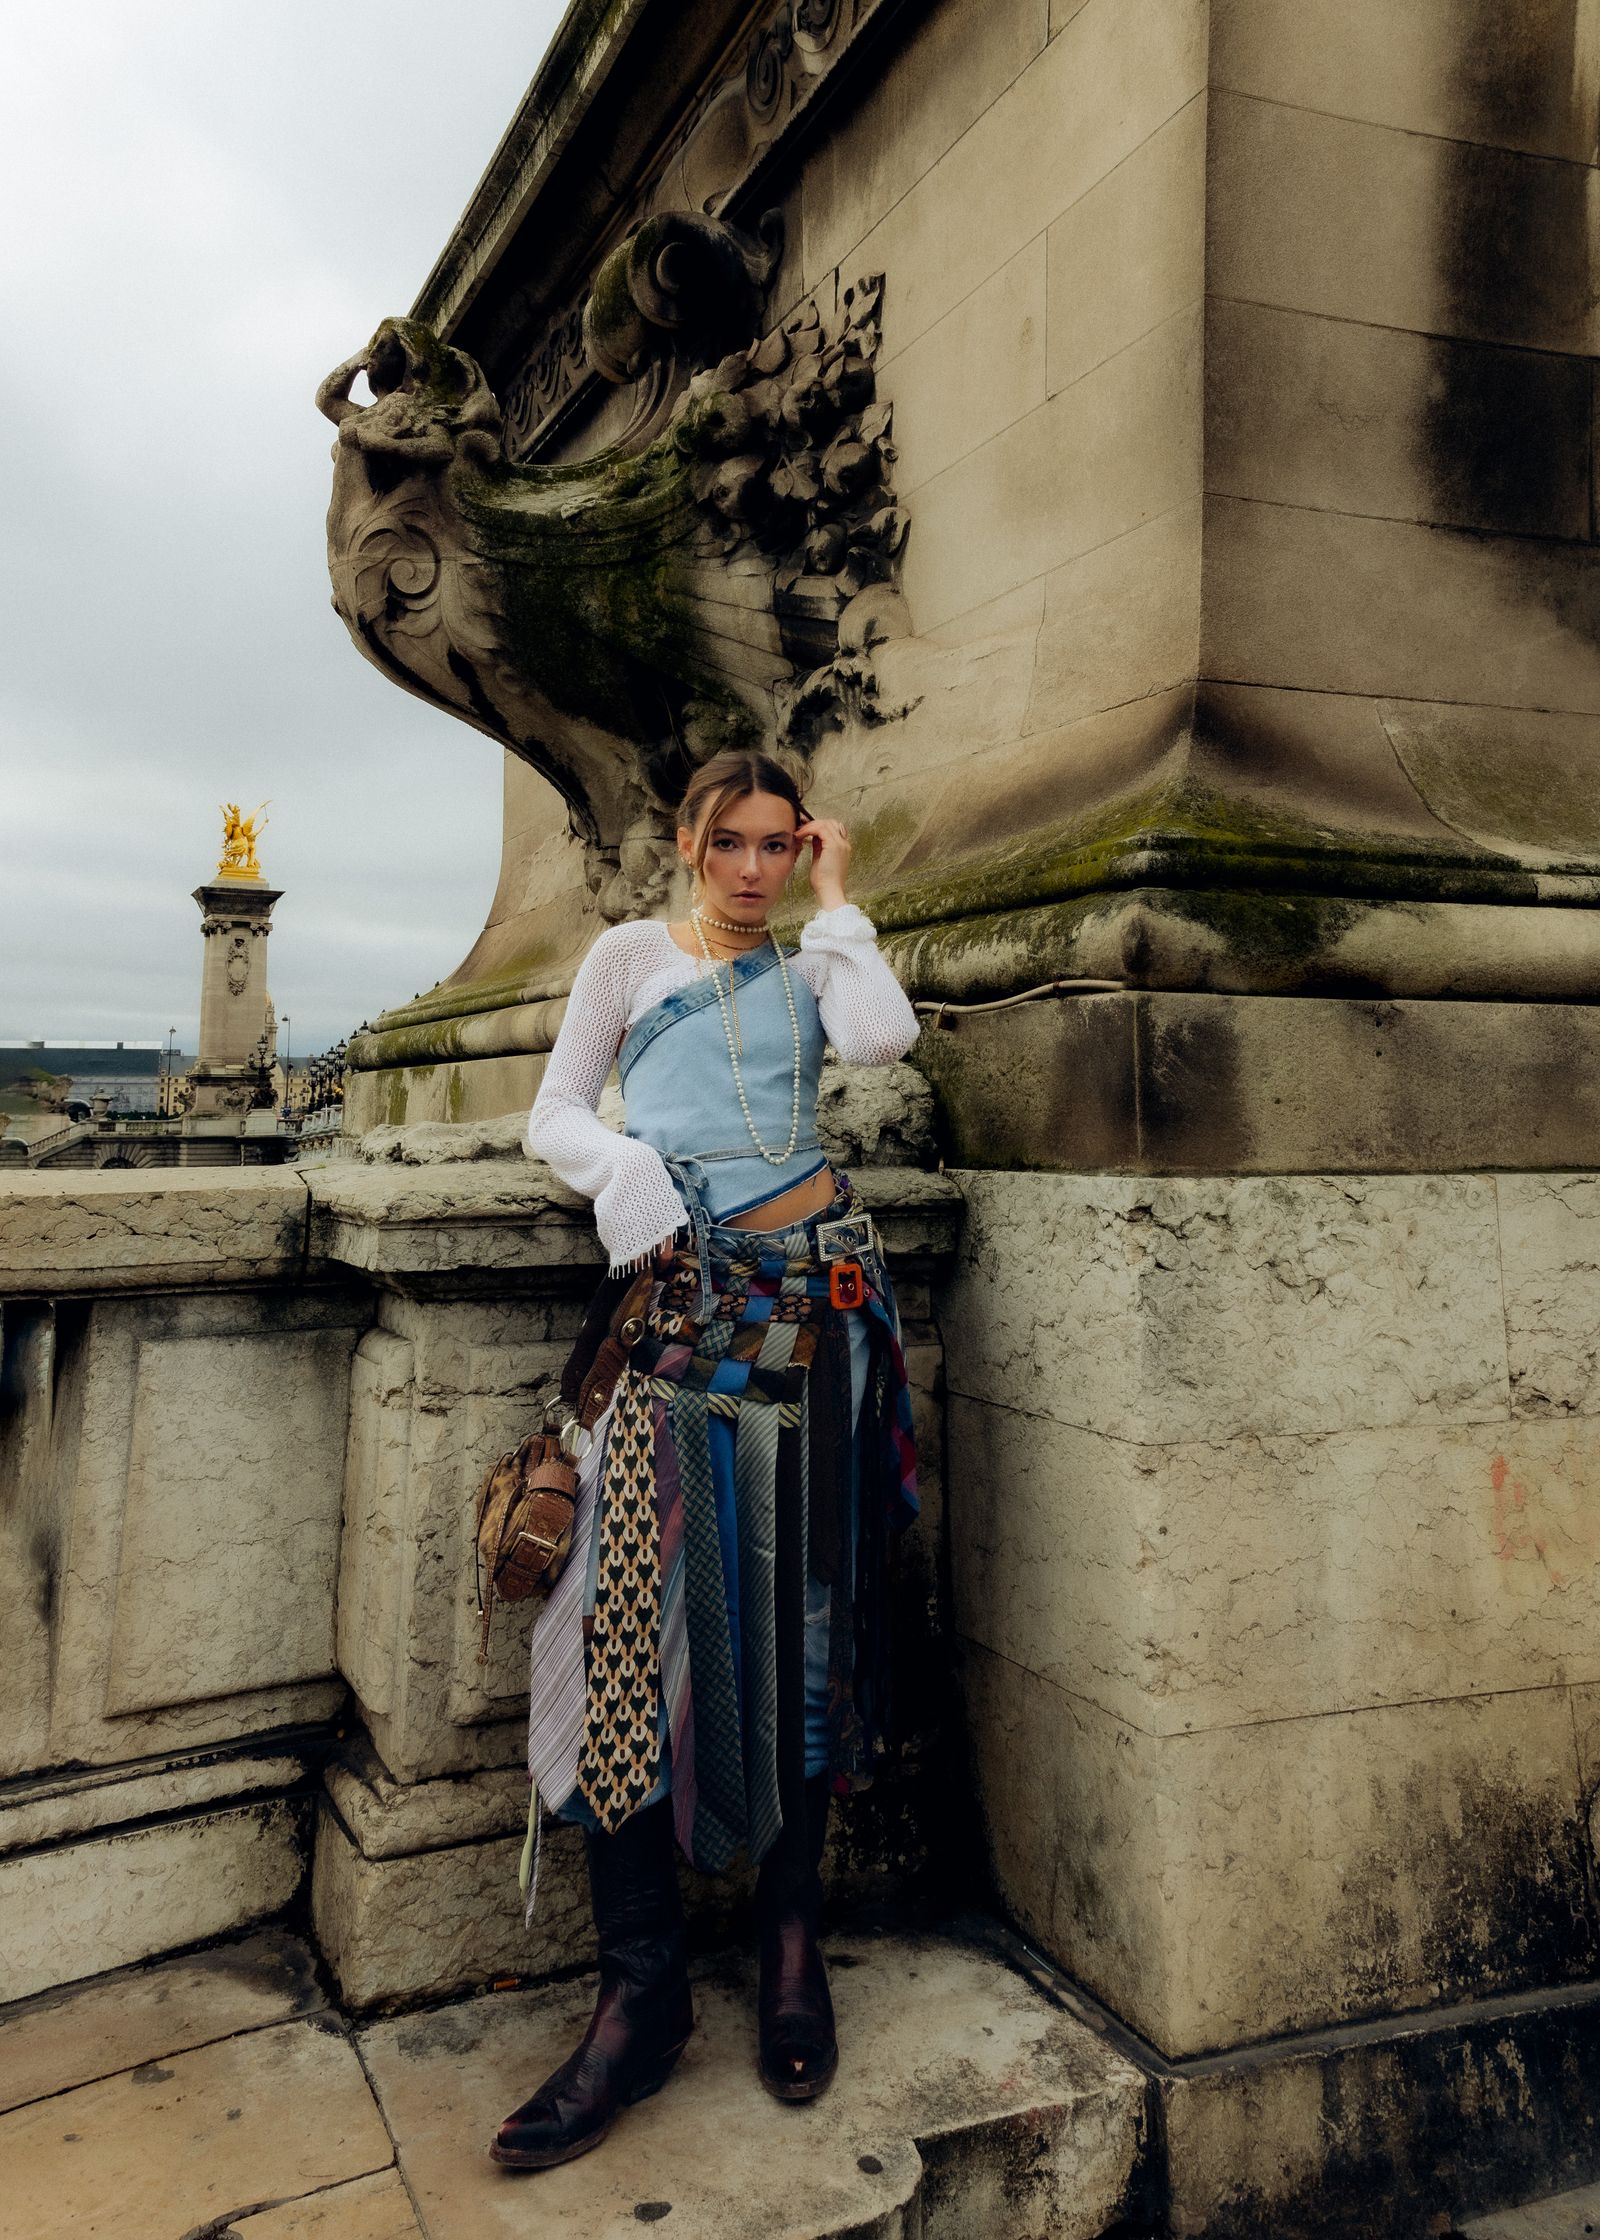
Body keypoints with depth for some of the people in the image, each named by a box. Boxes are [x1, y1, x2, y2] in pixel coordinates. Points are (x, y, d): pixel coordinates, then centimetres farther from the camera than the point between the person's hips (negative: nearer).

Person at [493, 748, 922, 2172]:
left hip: (813, 1280, 2)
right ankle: (643, 1991, -2)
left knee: (801, 1603, 3)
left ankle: (792, 1934, 17)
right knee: (641, 1603, -12)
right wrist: (627, 1176, -10)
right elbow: (557, 1116, 11)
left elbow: (883, 1039, -4)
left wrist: (837, 901, 7)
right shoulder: (632, 956, 15)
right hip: (679, 1289, -1)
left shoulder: (809, 969, 17)